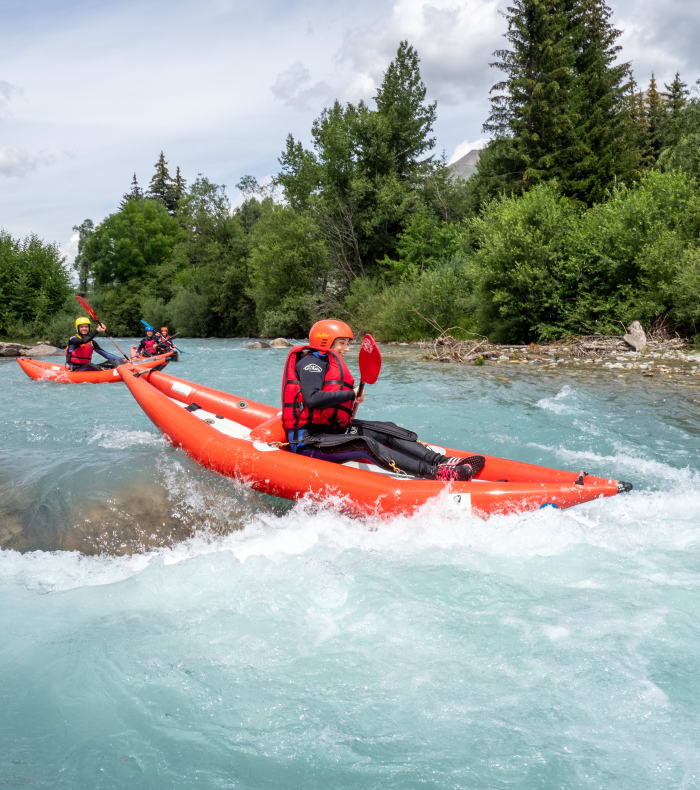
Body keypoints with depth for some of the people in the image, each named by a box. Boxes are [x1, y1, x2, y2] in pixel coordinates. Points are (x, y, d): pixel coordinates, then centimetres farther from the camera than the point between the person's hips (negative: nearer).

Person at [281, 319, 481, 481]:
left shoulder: (332, 364, 22)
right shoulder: (311, 362, -8)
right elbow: (312, 399, -26)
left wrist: (352, 401, 1)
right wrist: (351, 394, -16)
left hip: (331, 429, 10)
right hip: (308, 440, -10)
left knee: (387, 431, -4)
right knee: (364, 444, -29)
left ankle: (442, 461, -19)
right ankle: (434, 474, -42)